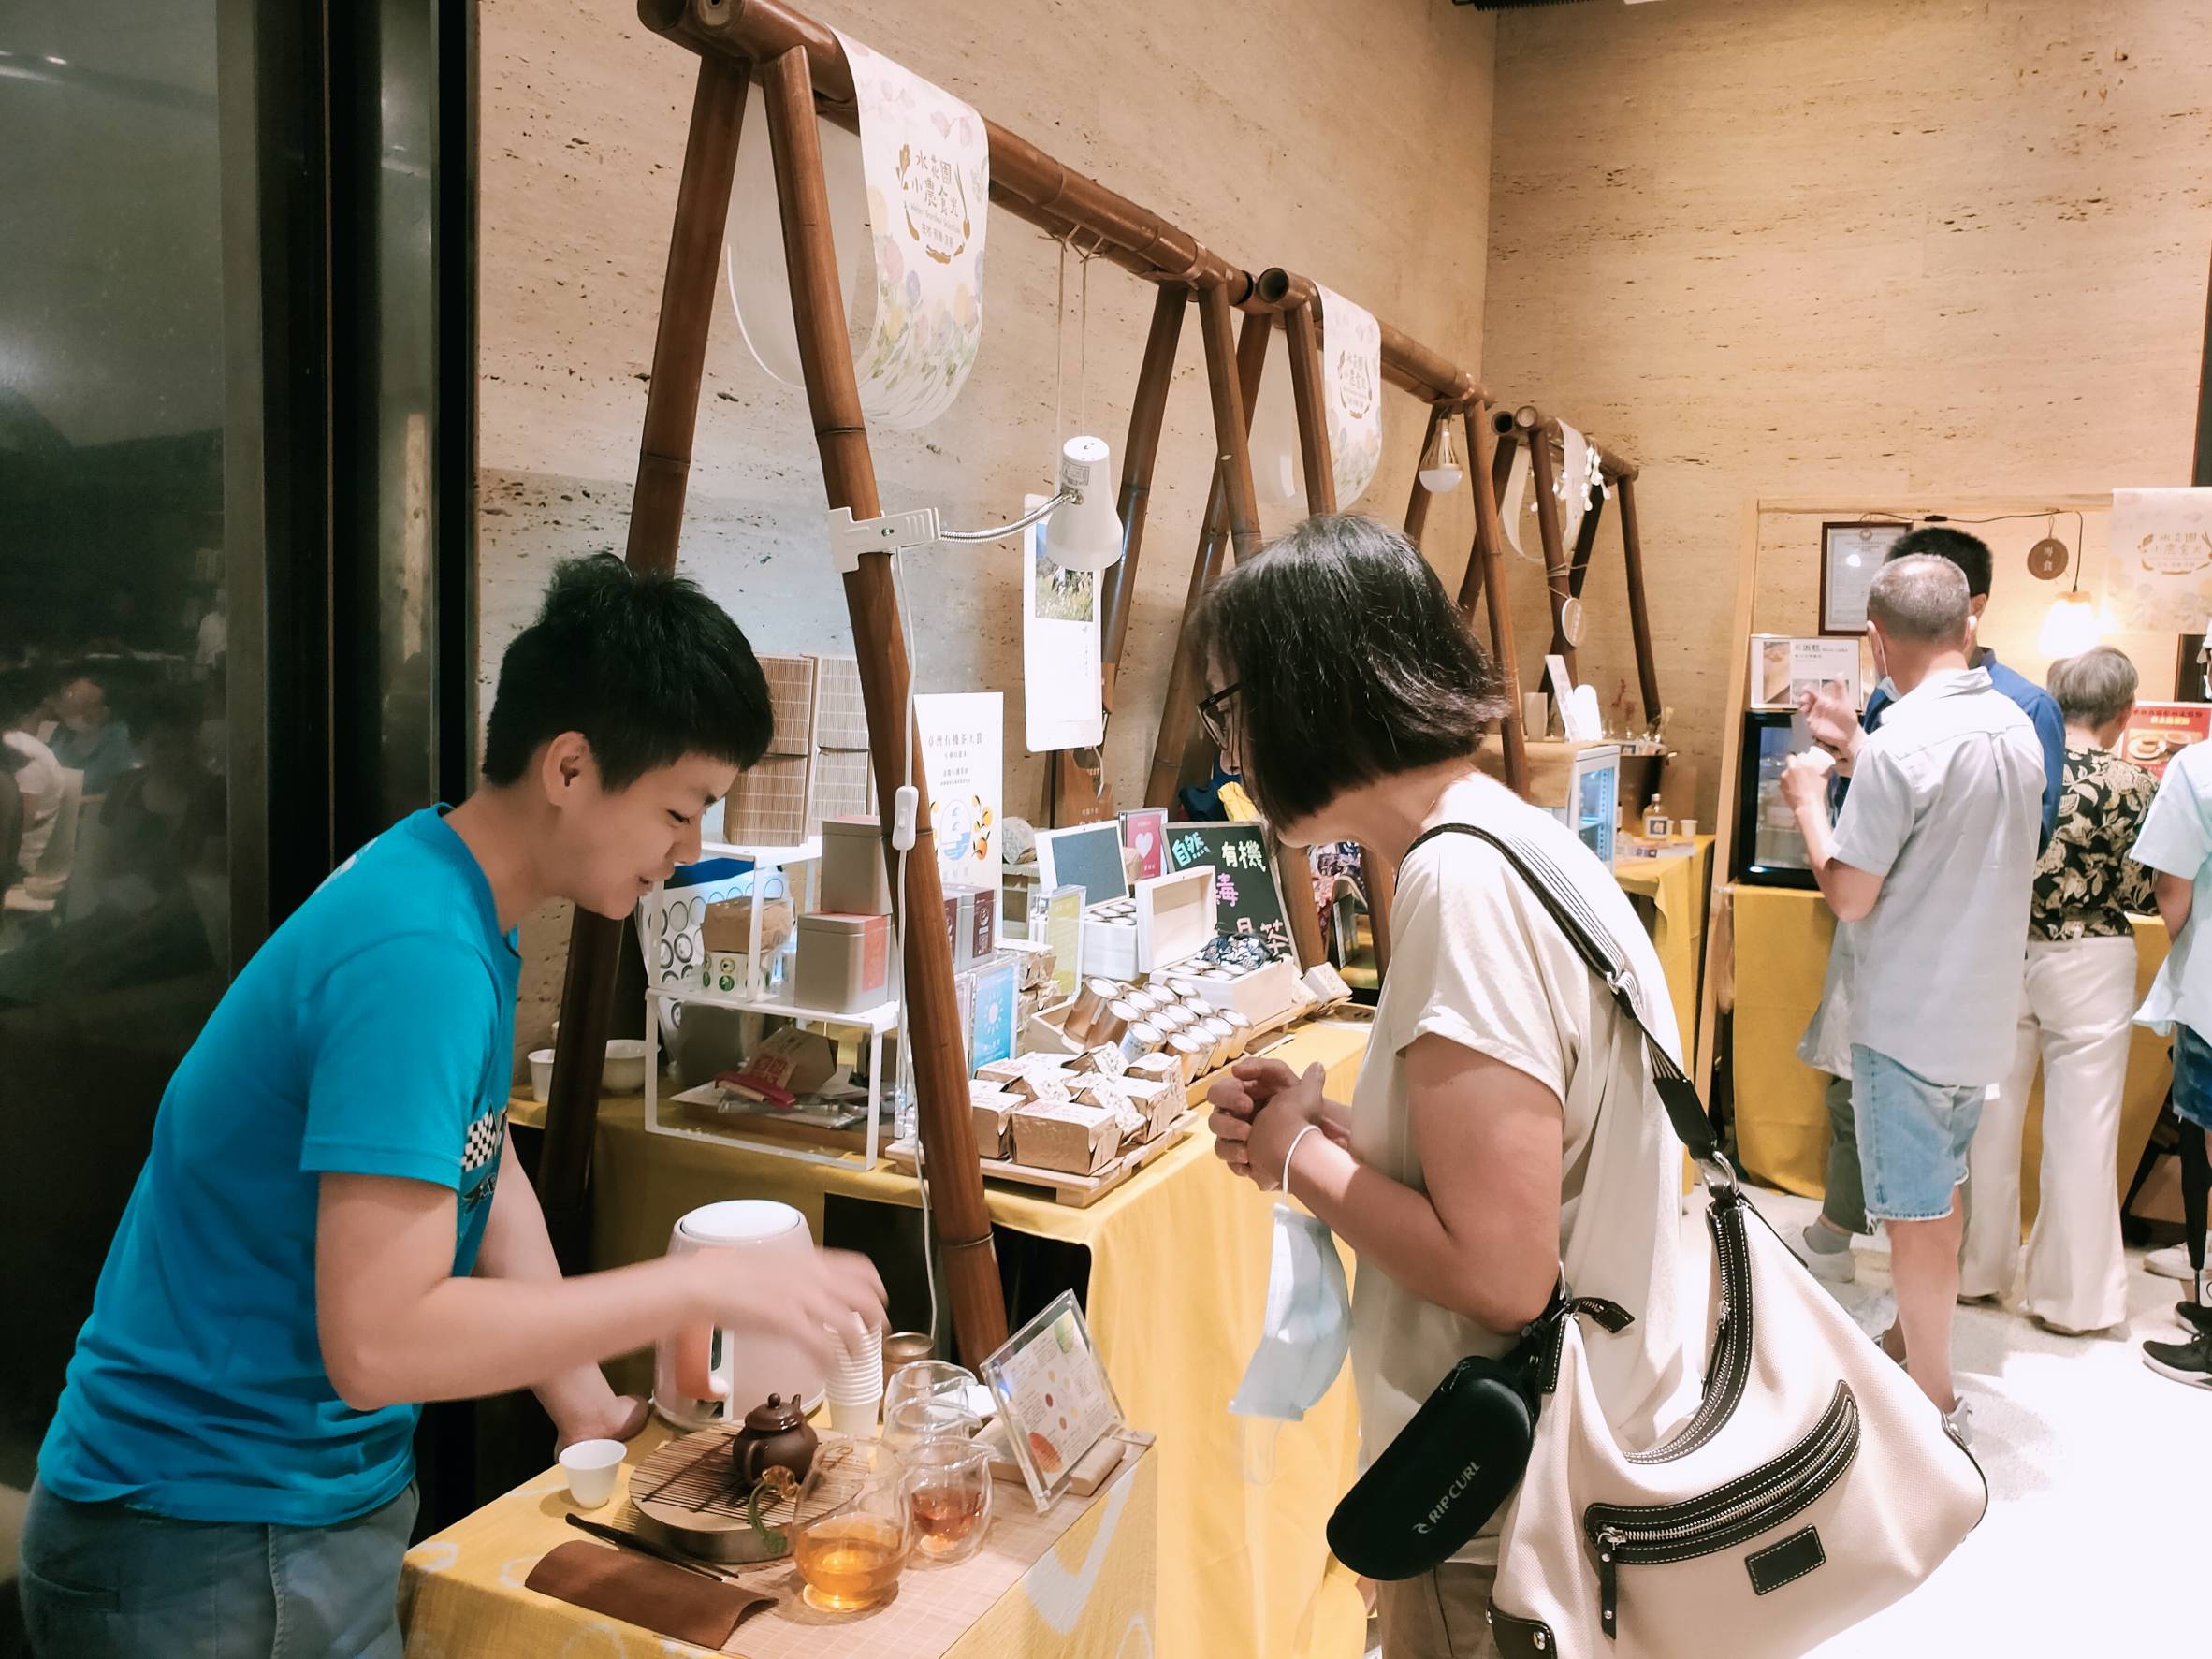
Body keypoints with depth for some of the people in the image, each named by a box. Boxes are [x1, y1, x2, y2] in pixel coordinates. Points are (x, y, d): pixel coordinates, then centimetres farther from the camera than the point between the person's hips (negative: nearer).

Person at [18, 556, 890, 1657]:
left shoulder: (457, 900, 0)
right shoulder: (417, 955, -30)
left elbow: (478, 1161, 8)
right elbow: (377, 1342, -32)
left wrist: (589, 1409, 5)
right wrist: (712, 1286, -27)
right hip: (211, 1548, -8)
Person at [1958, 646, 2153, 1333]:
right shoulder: (2134, 786, -11)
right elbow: (2137, 894, -7)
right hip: (2089, 966, -3)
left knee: (1992, 1117, 13)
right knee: (2081, 1132, 7)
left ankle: (1979, 1266, 25)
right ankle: (2072, 1294, 16)